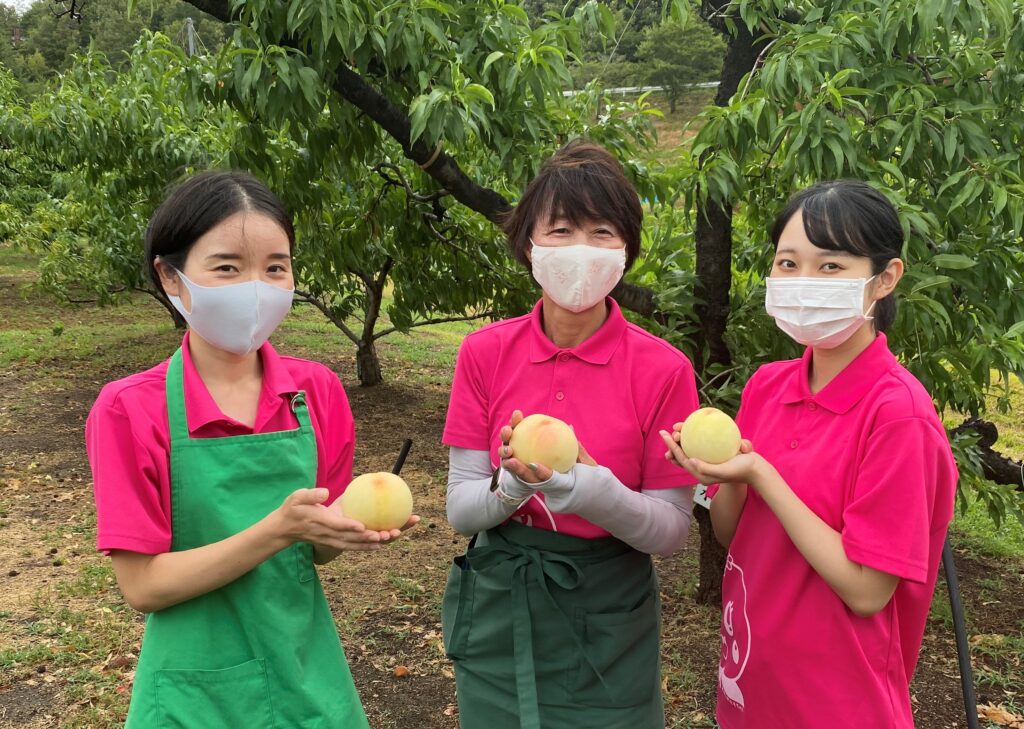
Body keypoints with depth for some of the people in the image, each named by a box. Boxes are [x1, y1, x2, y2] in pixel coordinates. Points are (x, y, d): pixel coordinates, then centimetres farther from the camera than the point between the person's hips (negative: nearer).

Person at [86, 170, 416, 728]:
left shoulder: (317, 391, -5)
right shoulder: (129, 411, -15)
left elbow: (315, 549, 2)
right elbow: (143, 585, -16)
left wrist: (344, 529, -19)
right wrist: (277, 529, -27)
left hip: (309, 675, 3)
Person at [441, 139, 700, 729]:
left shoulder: (663, 369, -13)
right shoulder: (485, 353, -7)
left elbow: (673, 530, -11)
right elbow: (460, 510, -6)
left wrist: (588, 487, -29)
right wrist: (513, 485, -28)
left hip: (606, 622, -2)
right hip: (498, 612, 2)